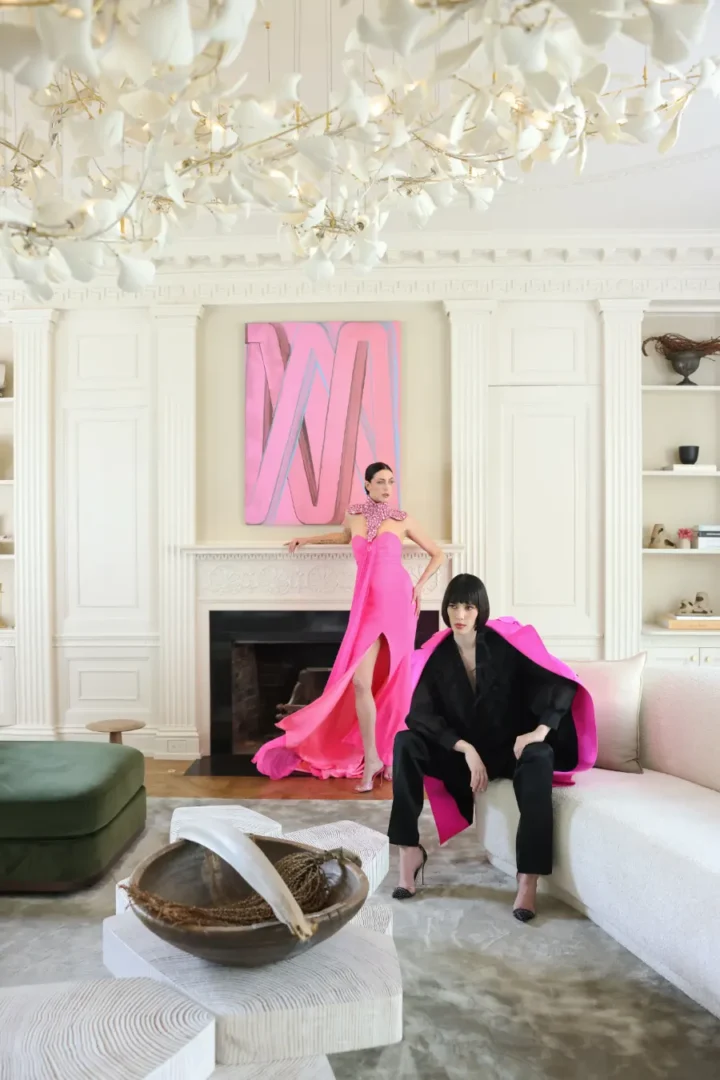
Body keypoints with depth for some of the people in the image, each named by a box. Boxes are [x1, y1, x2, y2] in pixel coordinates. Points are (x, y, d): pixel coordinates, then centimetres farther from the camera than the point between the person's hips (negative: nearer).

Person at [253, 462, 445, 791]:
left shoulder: (403, 521, 4)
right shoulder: (353, 517, 10)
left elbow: (438, 554, 11)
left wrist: (420, 586, 2)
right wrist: (307, 539, 35)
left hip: (397, 602, -2)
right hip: (366, 604, 2)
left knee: (393, 682, 3)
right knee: (359, 681, -9)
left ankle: (391, 755, 16)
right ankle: (371, 758, 1)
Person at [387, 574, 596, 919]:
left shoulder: (506, 644, -10)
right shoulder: (436, 655, -5)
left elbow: (563, 685, -14)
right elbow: (420, 715, -12)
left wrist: (539, 730, -29)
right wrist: (466, 749, -24)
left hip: (508, 749, -2)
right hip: (460, 752, 2)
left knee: (539, 756, -36)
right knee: (405, 742, -22)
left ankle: (528, 879, -35)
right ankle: (410, 849, -20)